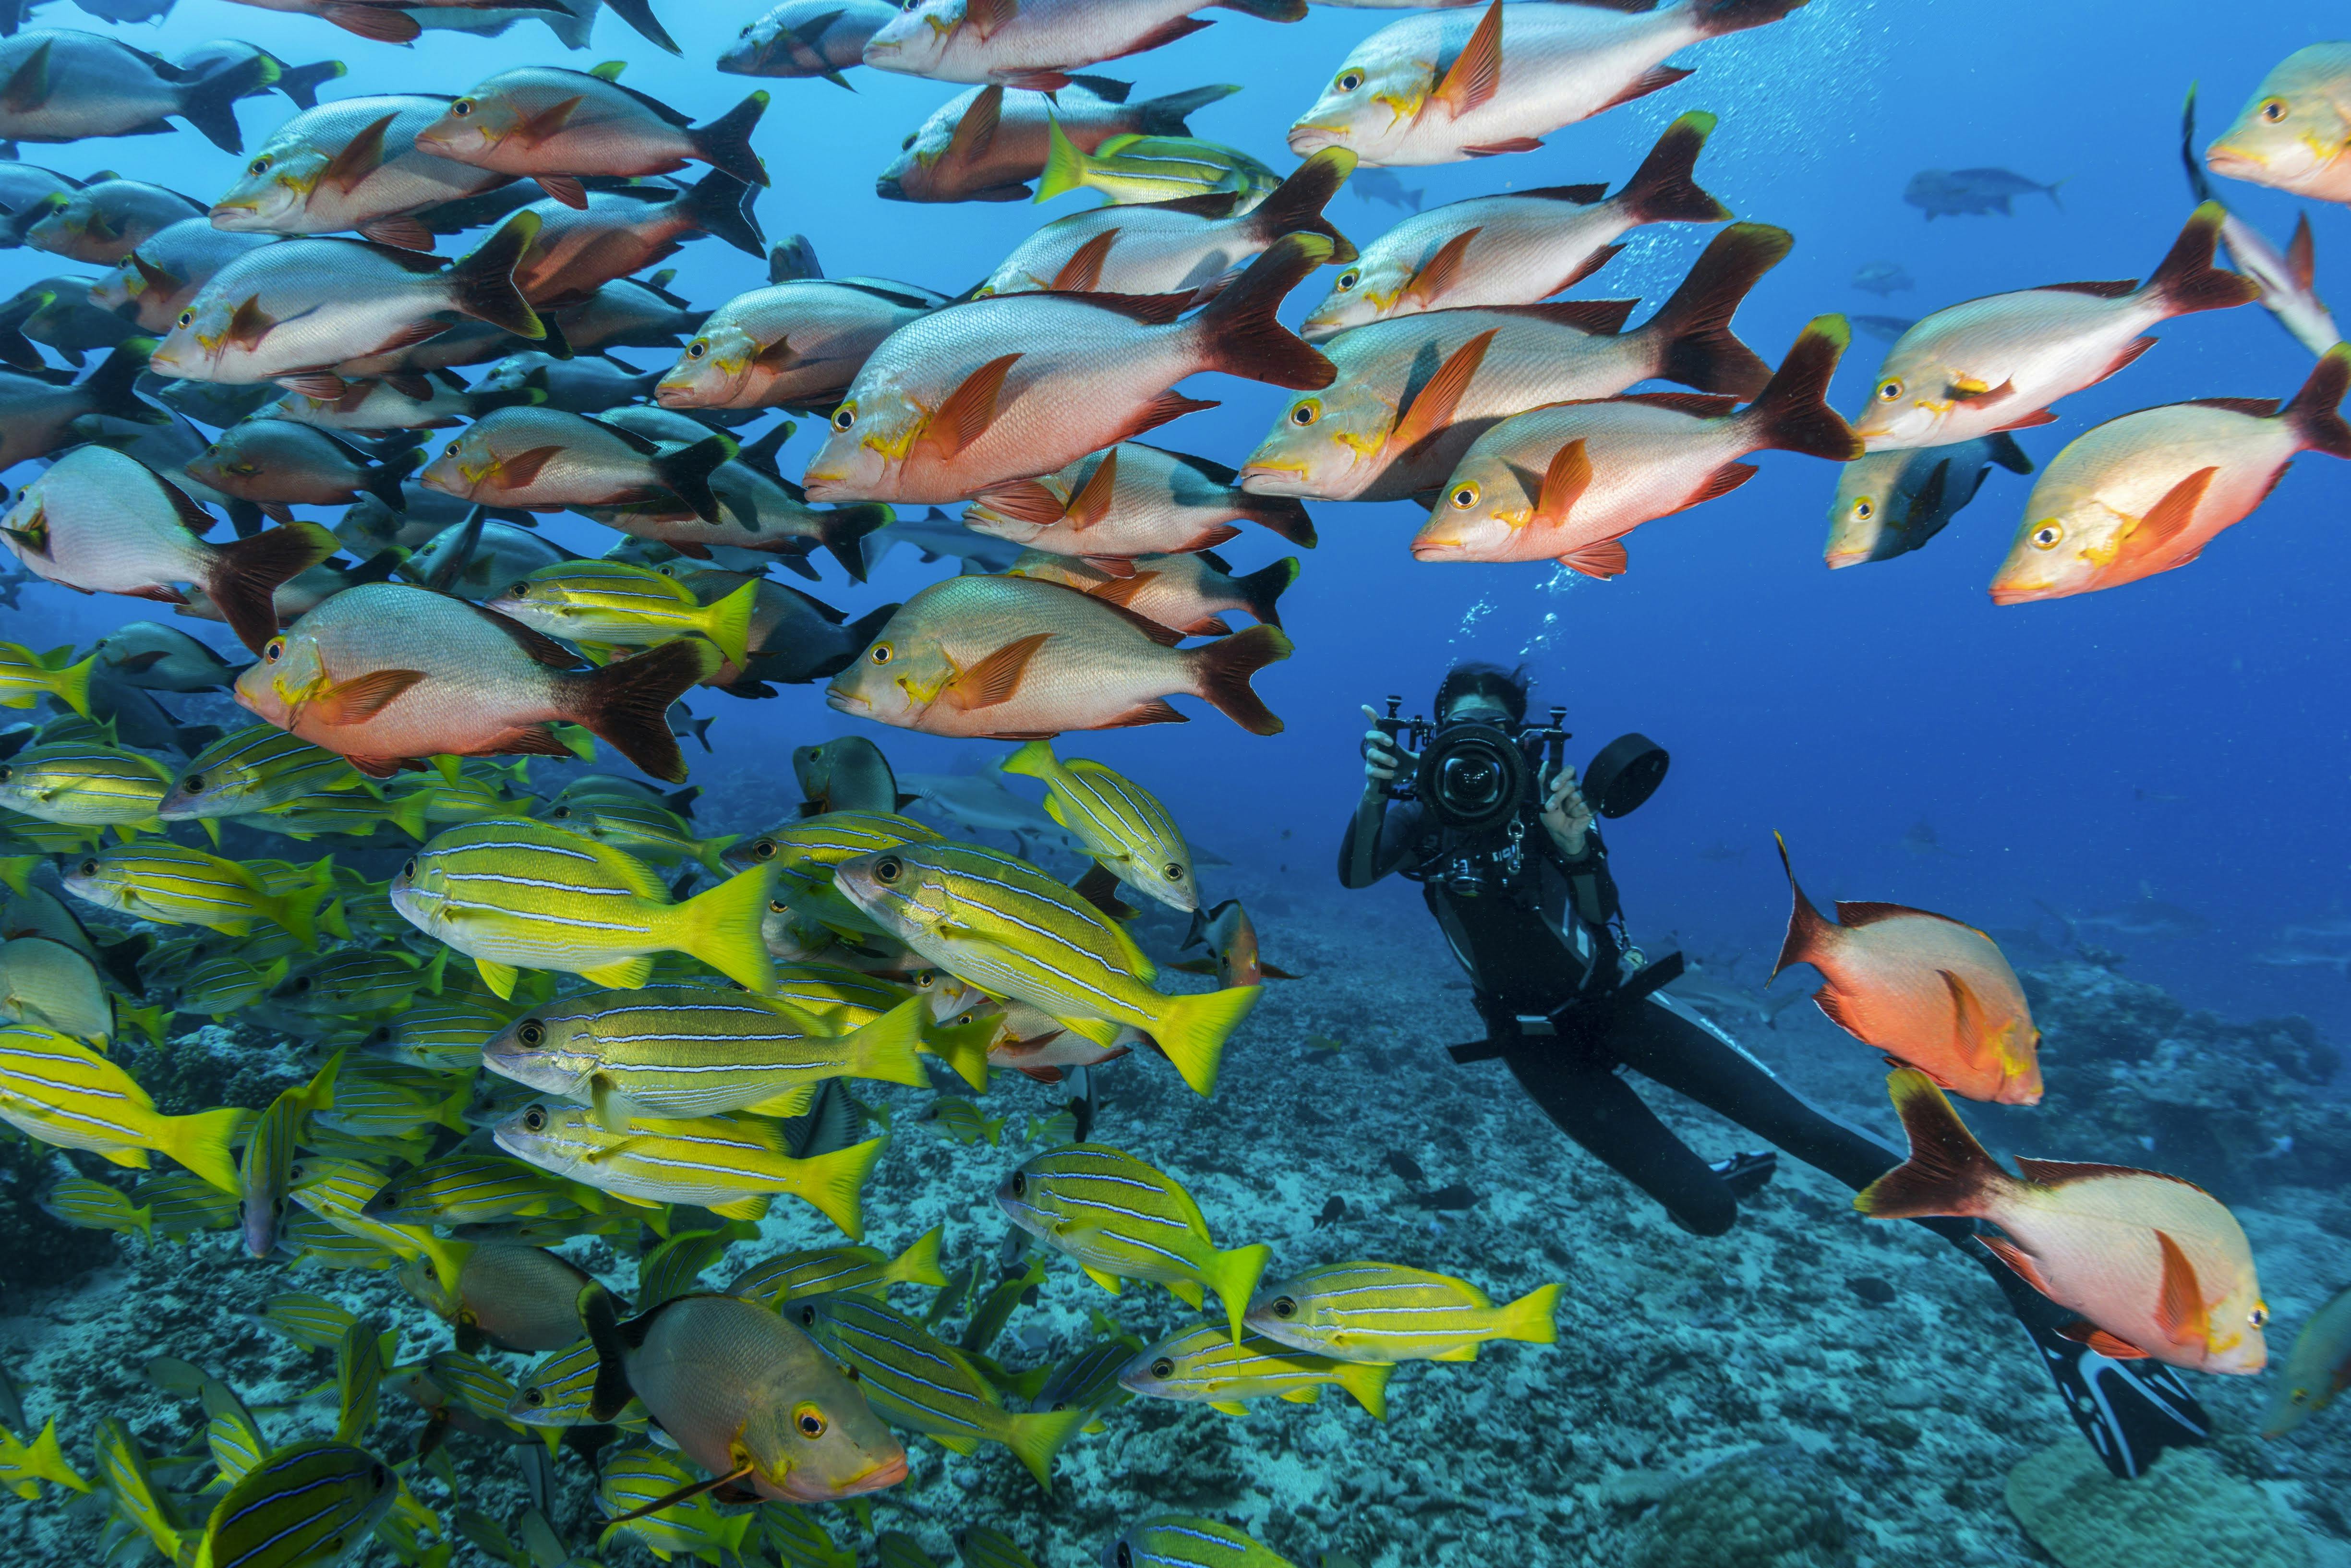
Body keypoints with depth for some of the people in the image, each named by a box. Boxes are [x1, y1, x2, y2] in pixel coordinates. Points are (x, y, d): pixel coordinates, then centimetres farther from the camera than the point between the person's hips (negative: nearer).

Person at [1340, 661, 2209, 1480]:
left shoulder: (1540, 798, -11)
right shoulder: (1423, 821, -10)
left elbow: (1603, 922, -16)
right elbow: (1355, 874, -30)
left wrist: (1577, 849, -38)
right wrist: (1375, 791, -50)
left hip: (1611, 998, 0)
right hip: (1539, 1043, 0)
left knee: (1800, 1122, -14)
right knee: (1706, 1211, -10)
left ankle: (2037, 1292, -10)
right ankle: (1722, 1177, 31)